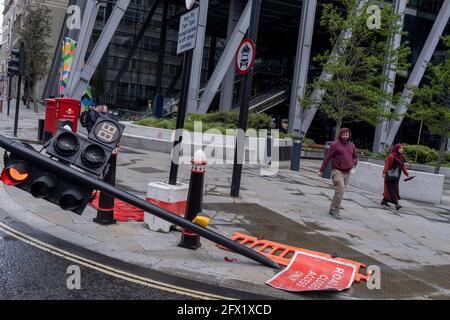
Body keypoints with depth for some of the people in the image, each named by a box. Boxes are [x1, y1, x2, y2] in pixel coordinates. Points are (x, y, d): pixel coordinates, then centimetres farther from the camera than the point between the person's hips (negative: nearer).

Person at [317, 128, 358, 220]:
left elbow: (355, 157, 27)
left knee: (340, 191, 9)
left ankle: (332, 209, 20)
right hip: (337, 171, -6)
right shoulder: (335, 145, -4)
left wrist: (354, 164, 8)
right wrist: (321, 170, -4)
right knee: (340, 190, -15)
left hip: (347, 173, 6)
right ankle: (336, 210, -5)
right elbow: (327, 158, -4)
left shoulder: (351, 145, 11)